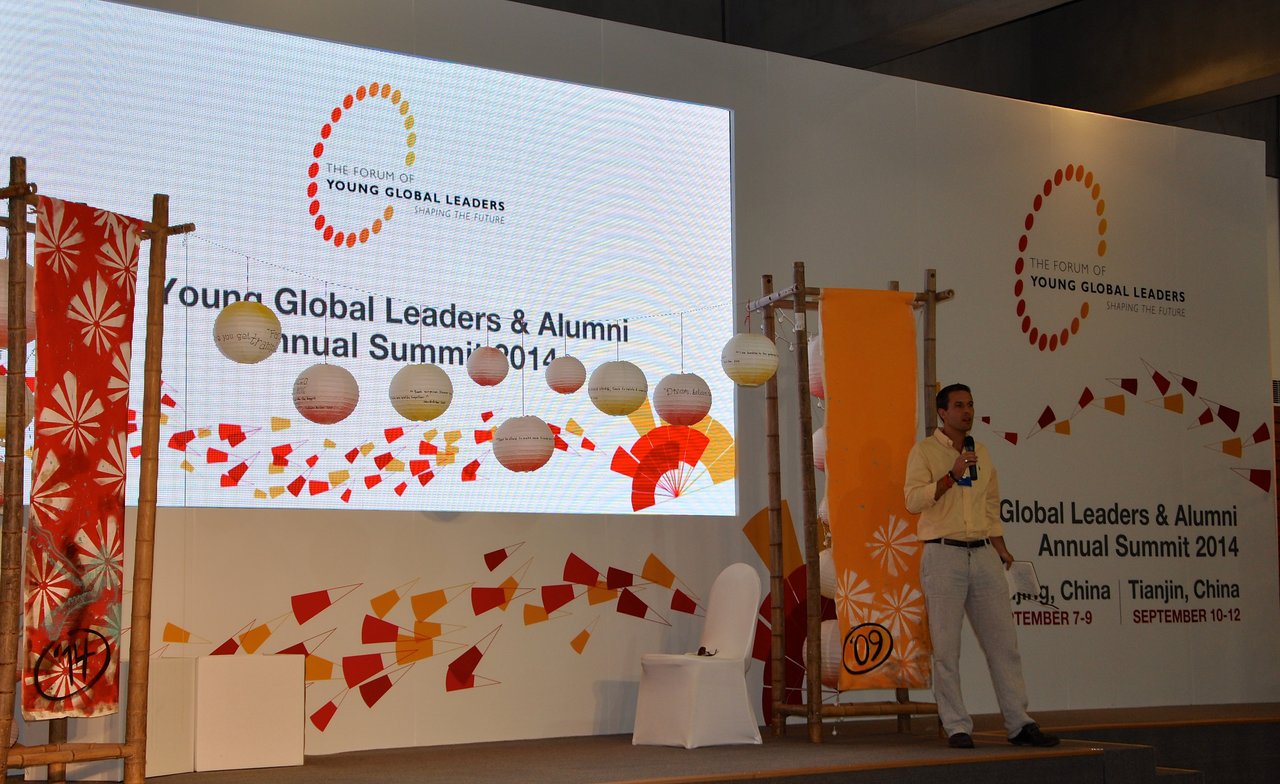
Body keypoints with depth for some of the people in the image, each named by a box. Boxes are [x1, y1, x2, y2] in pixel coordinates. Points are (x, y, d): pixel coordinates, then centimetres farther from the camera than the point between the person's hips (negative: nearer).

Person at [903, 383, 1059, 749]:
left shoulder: (981, 452, 17)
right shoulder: (925, 451, 0)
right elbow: (913, 500, -13)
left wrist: (1000, 547, 12)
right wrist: (951, 476, -20)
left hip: (983, 554, 5)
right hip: (943, 555, -5)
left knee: (1004, 641, 3)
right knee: (946, 647, -3)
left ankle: (1019, 723, 7)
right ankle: (956, 727, 4)